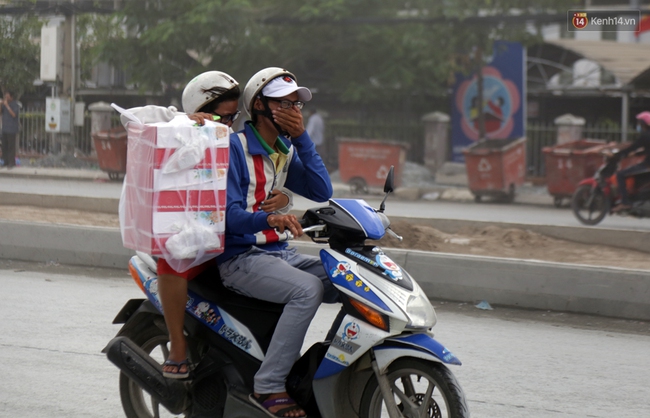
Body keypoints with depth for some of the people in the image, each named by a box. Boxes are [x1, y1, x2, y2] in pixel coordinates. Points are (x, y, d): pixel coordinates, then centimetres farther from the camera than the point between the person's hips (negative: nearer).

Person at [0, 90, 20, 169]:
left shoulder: (15, 105, -8)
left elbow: (14, 114, -20)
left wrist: (7, 105, -23)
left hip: (12, 129, -6)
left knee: (11, 146, -6)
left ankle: (12, 163, -3)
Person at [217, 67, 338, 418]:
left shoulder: (288, 150, 16)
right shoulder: (235, 147, -8)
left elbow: (321, 192, 1)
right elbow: (229, 214, -17)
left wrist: (302, 138, -6)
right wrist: (269, 219, -37)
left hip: (280, 254, 8)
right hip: (240, 257, -8)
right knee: (308, 289, -33)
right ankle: (269, 386, -33)